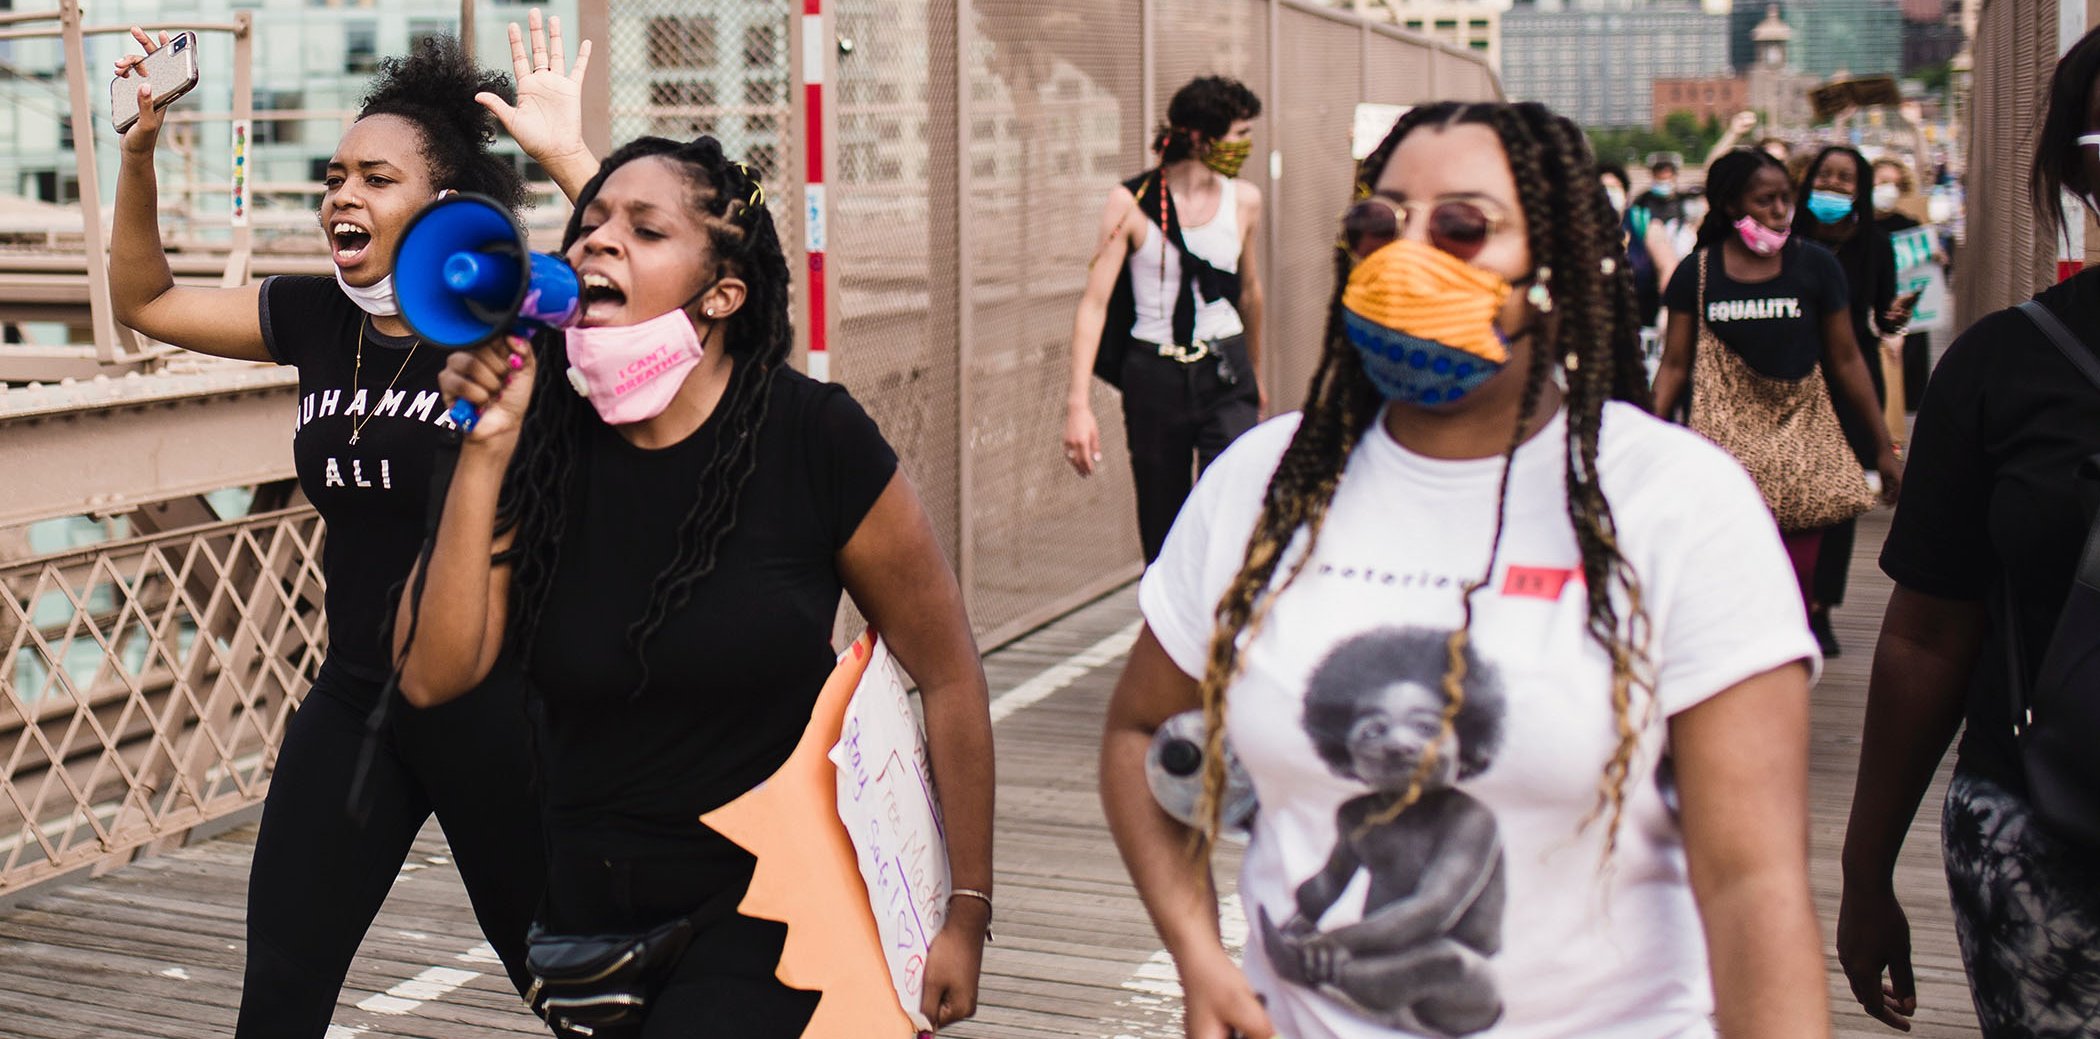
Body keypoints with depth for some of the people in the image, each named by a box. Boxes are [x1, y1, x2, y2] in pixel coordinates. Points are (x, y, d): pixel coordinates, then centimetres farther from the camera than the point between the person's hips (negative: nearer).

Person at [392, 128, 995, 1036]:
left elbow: (948, 674, -8)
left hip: (771, 897, -4)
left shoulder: (811, 437, -15)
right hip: (589, 894, 4)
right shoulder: (540, 444, -6)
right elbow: (431, 676, -14)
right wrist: (485, 448, -20)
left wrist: (968, 914, -6)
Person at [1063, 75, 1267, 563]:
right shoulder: (1131, 202, -6)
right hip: (1154, 376, -1)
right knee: (1162, 533, 8)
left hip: (1225, 376, 2)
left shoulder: (1243, 200, 4)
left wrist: (1256, 375, 30)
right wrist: (1078, 404, -18)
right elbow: (1095, 301, -10)